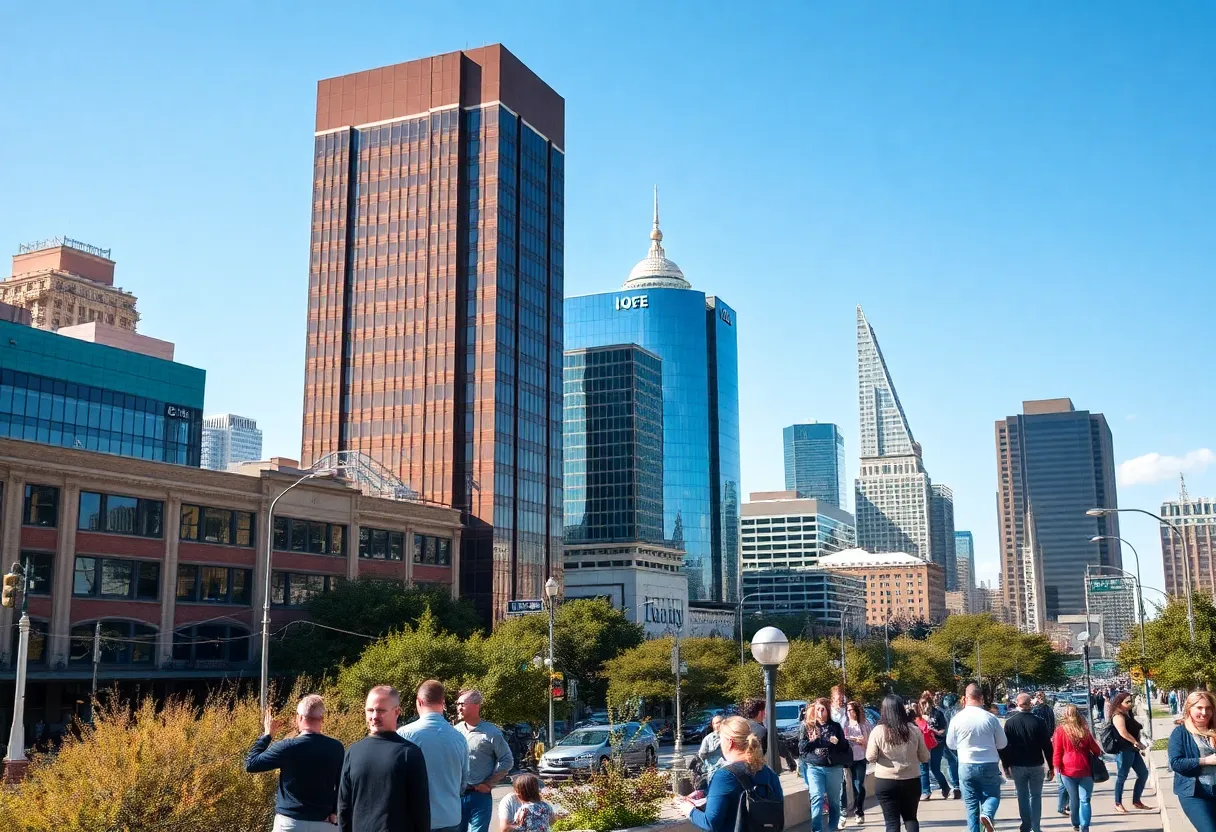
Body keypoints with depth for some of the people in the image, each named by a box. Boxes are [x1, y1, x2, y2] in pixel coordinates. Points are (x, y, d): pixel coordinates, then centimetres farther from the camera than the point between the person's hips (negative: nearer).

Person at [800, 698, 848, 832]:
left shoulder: (836, 726, 6)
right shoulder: (807, 726, 4)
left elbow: (845, 747, 7)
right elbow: (801, 747, -1)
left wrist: (837, 743, -13)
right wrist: (814, 740, -15)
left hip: (834, 768, 2)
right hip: (814, 767, -1)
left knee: (834, 800, 11)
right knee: (817, 798, -14)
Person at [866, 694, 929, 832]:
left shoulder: (878, 731, -10)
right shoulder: (913, 730, -4)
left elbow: (870, 758, -5)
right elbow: (925, 757, 4)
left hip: (885, 782, -2)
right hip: (911, 781, 2)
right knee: (910, 818, 19)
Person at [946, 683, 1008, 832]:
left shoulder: (957, 718, -6)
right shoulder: (991, 718, -8)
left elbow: (951, 744, 6)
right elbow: (1002, 743, 4)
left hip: (966, 766, 1)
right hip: (989, 765, -1)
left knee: (971, 803, 11)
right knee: (992, 795, 13)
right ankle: (987, 814, -16)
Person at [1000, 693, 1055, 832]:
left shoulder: (1010, 723, -5)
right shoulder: (1038, 722, -9)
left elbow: (1004, 746, -3)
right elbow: (1047, 746, -7)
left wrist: (1006, 766, 6)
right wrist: (1051, 767, 1)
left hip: (1017, 766, 1)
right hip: (1036, 765, -1)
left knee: (1022, 796, 11)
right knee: (1035, 796, 9)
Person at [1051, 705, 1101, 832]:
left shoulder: (1060, 730, -5)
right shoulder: (1084, 730, -2)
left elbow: (1057, 751, -4)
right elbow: (1094, 748, 10)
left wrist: (1057, 767, 6)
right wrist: (1100, 753, 31)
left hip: (1068, 769, 0)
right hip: (1085, 769, 0)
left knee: (1074, 799, 12)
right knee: (1085, 800, 1)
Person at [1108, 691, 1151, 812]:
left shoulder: (1128, 715, 16)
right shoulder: (1118, 716, -12)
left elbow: (1135, 730, 19)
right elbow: (1123, 733, -25)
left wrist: (1138, 744, 1)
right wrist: (1137, 743, -18)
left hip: (1133, 750, 9)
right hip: (1123, 750, -9)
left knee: (1143, 773, 12)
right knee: (1122, 777, -2)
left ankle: (1136, 801, 21)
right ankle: (1118, 804, 7)